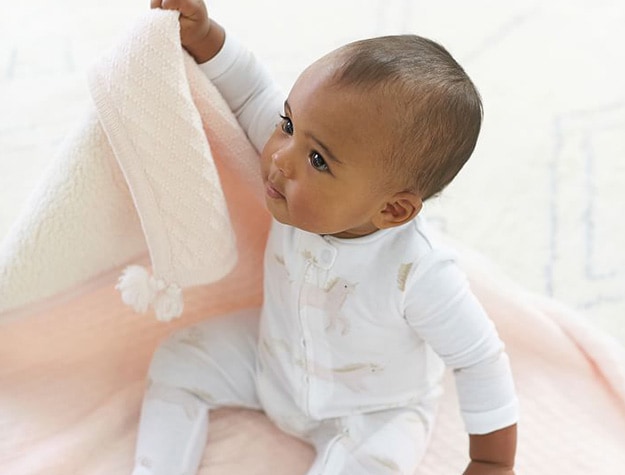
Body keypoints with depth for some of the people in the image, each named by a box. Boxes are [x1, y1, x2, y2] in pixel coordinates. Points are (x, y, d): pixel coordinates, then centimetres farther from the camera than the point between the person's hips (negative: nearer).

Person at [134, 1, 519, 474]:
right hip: (273, 358, 5)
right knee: (179, 361, 1)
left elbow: (482, 362, -26)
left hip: (374, 410, -5)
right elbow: (253, 91, -11)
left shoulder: (419, 274, -40)